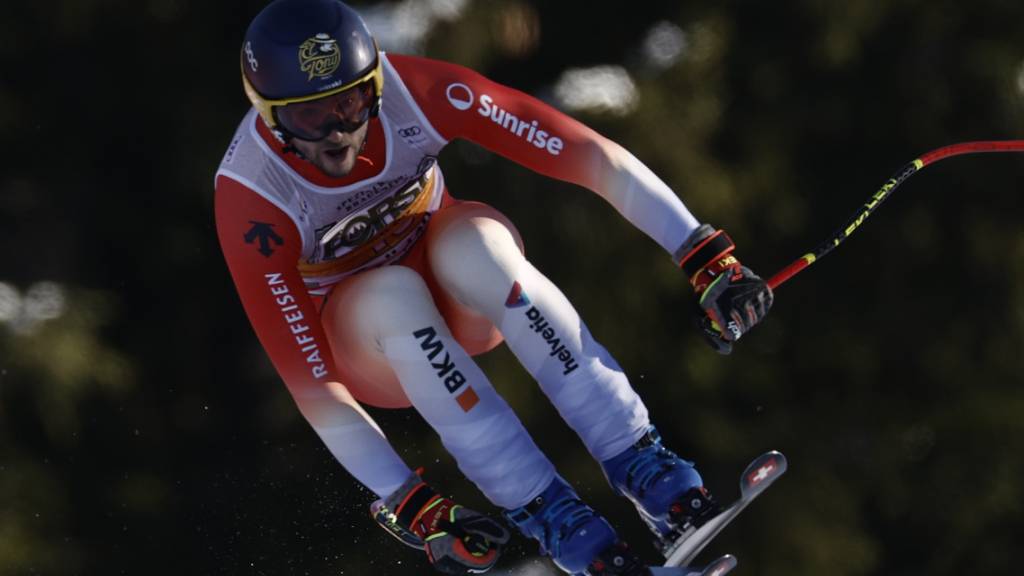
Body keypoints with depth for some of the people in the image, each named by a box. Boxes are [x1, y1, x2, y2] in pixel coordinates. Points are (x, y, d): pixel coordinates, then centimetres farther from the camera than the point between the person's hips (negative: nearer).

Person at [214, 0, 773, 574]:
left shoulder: (415, 91, -28)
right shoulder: (251, 201, -31)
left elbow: (590, 155, -28)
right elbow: (310, 383, -30)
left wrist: (707, 258, -34)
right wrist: (408, 505, -35)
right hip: (364, 345, -2)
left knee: (471, 241, -34)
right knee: (391, 293, -36)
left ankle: (635, 456, -32)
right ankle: (540, 507, -31)